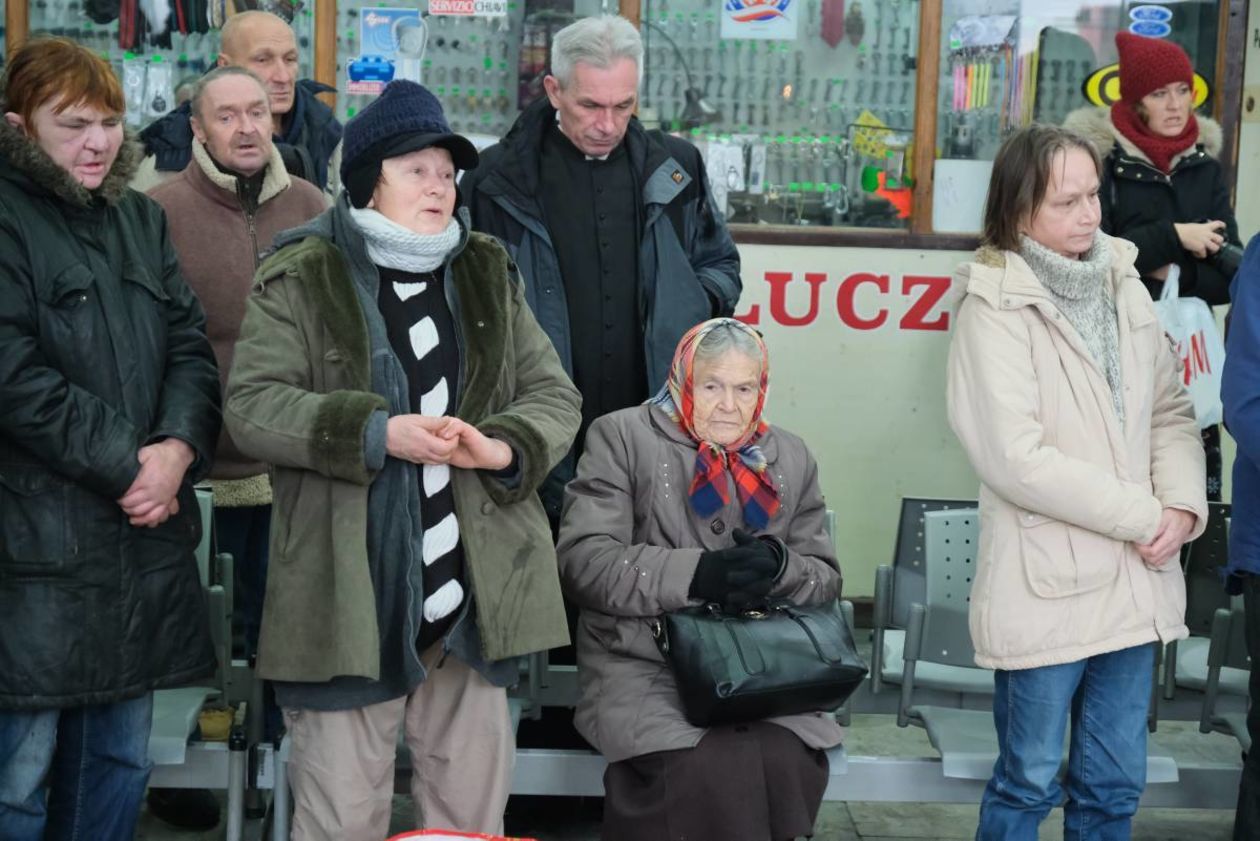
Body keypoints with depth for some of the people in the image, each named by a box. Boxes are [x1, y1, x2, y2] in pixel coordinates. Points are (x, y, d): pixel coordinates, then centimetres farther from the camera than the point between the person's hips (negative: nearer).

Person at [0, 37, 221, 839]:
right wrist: (128, 464, -14)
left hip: (144, 534, 6)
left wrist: (176, 449, -9)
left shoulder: (142, 218, 14)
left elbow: (191, 345, 9)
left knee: (121, 760, 14)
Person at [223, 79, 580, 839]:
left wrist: (501, 448, -12)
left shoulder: (489, 274, 12)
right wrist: (376, 432, -20)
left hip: (471, 590, 4)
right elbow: (252, 405, -9)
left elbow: (554, 395, 9)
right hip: (348, 593, -4)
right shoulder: (300, 278, -1)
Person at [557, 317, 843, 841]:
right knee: (704, 769, -31)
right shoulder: (623, 438, 4)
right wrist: (695, 573, -18)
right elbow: (583, 561, -6)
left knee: (789, 762, -27)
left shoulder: (790, 458, 17)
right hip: (643, 663, -3)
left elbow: (825, 577, 16)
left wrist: (780, 566, -8)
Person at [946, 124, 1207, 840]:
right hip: (1046, 586, -5)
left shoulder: (1123, 285, 7)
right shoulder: (996, 308, -11)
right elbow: (1018, 459, -18)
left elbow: (1172, 411, 10)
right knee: (1031, 782, 8)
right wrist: (1144, 516, -13)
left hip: (1133, 581, 6)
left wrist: (1183, 504, -8)